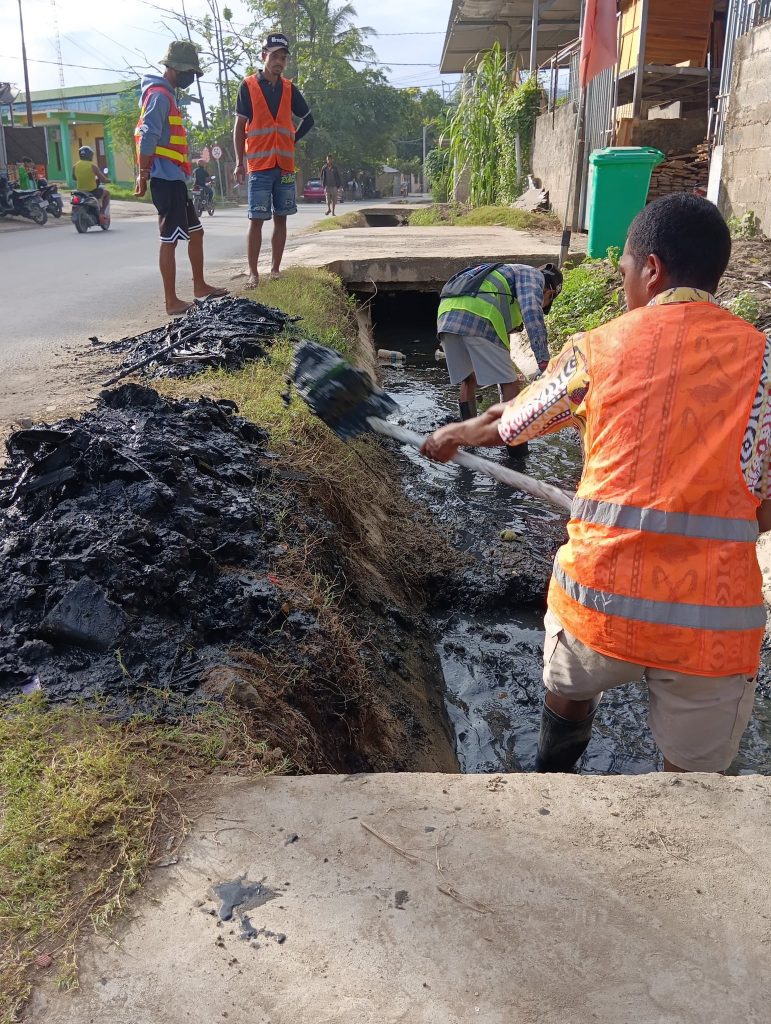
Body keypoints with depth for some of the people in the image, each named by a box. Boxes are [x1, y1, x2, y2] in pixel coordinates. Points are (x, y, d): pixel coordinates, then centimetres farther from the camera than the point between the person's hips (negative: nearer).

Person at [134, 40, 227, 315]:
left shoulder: (166, 95, 20)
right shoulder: (159, 95, -12)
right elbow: (148, 138, -21)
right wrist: (144, 174, -19)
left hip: (175, 179, 10)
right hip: (166, 179, -10)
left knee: (195, 232, 17)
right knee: (170, 240, -7)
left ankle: (200, 286, 29)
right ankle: (172, 302, -2)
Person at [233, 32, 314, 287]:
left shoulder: (289, 89, 11)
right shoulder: (248, 86, 1)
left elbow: (308, 120, 23)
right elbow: (239, 126, 1)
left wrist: (292, 140, 9)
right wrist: (239, 162, -6)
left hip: (285, 165, 4)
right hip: (259, 164, -4)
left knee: (281, 218, 5)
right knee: (256, 220, -6)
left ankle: (275, 270, 12)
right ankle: (253, 273, -3)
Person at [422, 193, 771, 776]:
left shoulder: (599, 347, 2)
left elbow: (505, 426, 17)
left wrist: (453, 435, 38)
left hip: (599, 594, 1)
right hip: (716, 618, 0)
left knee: (569, 692, 31)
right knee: (694, 769, 19)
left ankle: (553, 777, 55)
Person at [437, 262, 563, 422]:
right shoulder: (533, 275, 17)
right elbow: (532, 313, -5)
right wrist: (544, 361, -9)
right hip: (478, 320, -8)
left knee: (468, 380, 26)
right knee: (510, 385, 1)